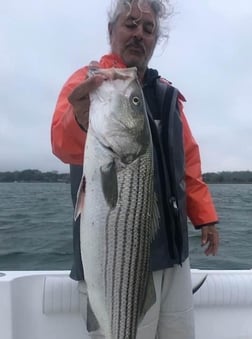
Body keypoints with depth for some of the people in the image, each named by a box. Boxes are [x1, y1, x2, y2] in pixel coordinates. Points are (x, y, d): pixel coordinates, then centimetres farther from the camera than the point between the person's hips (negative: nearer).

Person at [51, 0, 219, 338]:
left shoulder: (168, 94, 13)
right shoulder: (90, 82, -6)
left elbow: (188, 161, 18)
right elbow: (64, 145, -27)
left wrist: (204, 216, 14)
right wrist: (83, 120, -49)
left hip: (172, 253, 7)